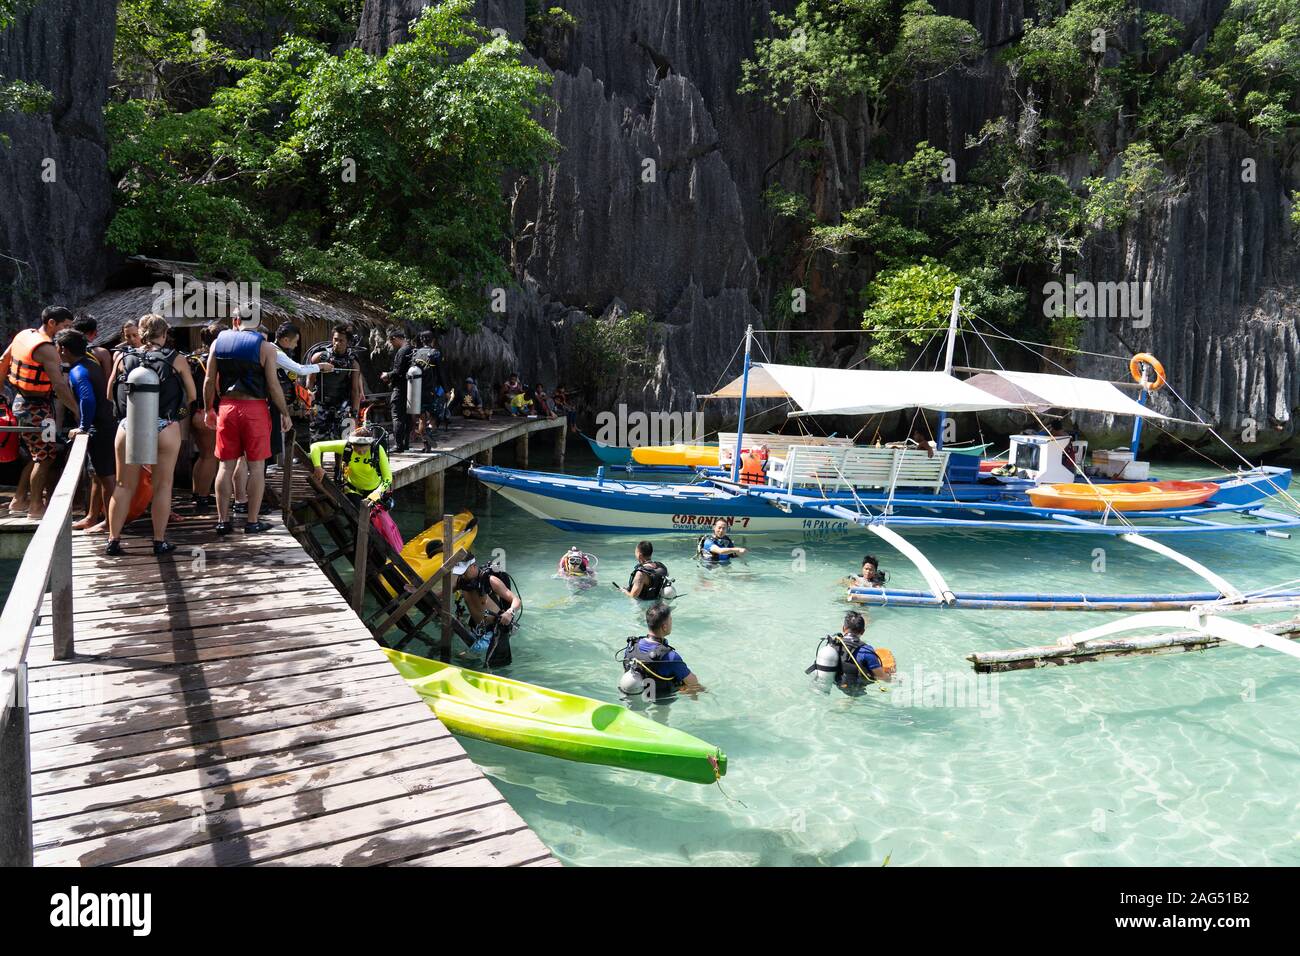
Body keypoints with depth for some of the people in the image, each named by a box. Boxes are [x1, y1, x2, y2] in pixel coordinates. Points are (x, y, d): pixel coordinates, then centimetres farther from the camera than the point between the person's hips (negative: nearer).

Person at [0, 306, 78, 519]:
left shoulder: (23, 335, 8)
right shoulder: (46, 348, -20)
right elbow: (60, 386, -27)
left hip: (20, 401, 9)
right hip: (37, 407, -9)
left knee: (37, 455, 19)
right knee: (45, 458, 0)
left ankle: (19, 500, 25)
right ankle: (36, 507, 7)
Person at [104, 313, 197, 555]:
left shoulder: (123, 358, 7)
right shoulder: (177, 359, 1)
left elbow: (110, 393, 13)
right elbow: (191, 396, 8)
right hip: (165, 428, -2)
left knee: (124, 486, 11)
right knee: (162, 486, 6)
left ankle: (113, 540, 13)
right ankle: (159, 541, 9)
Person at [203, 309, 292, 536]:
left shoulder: (218, 342, 5)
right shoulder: (265, 347, -5)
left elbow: (209, 380, 7)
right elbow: (273, 385, -9)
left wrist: (208, 409, 17)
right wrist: (285, 413, 0)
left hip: (227, 408, 4)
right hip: (254, 409, -3)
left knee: (226, 466, 10)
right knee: (256, 466, 4)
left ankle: (223, 521, 14)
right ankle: (253, 522, 7)